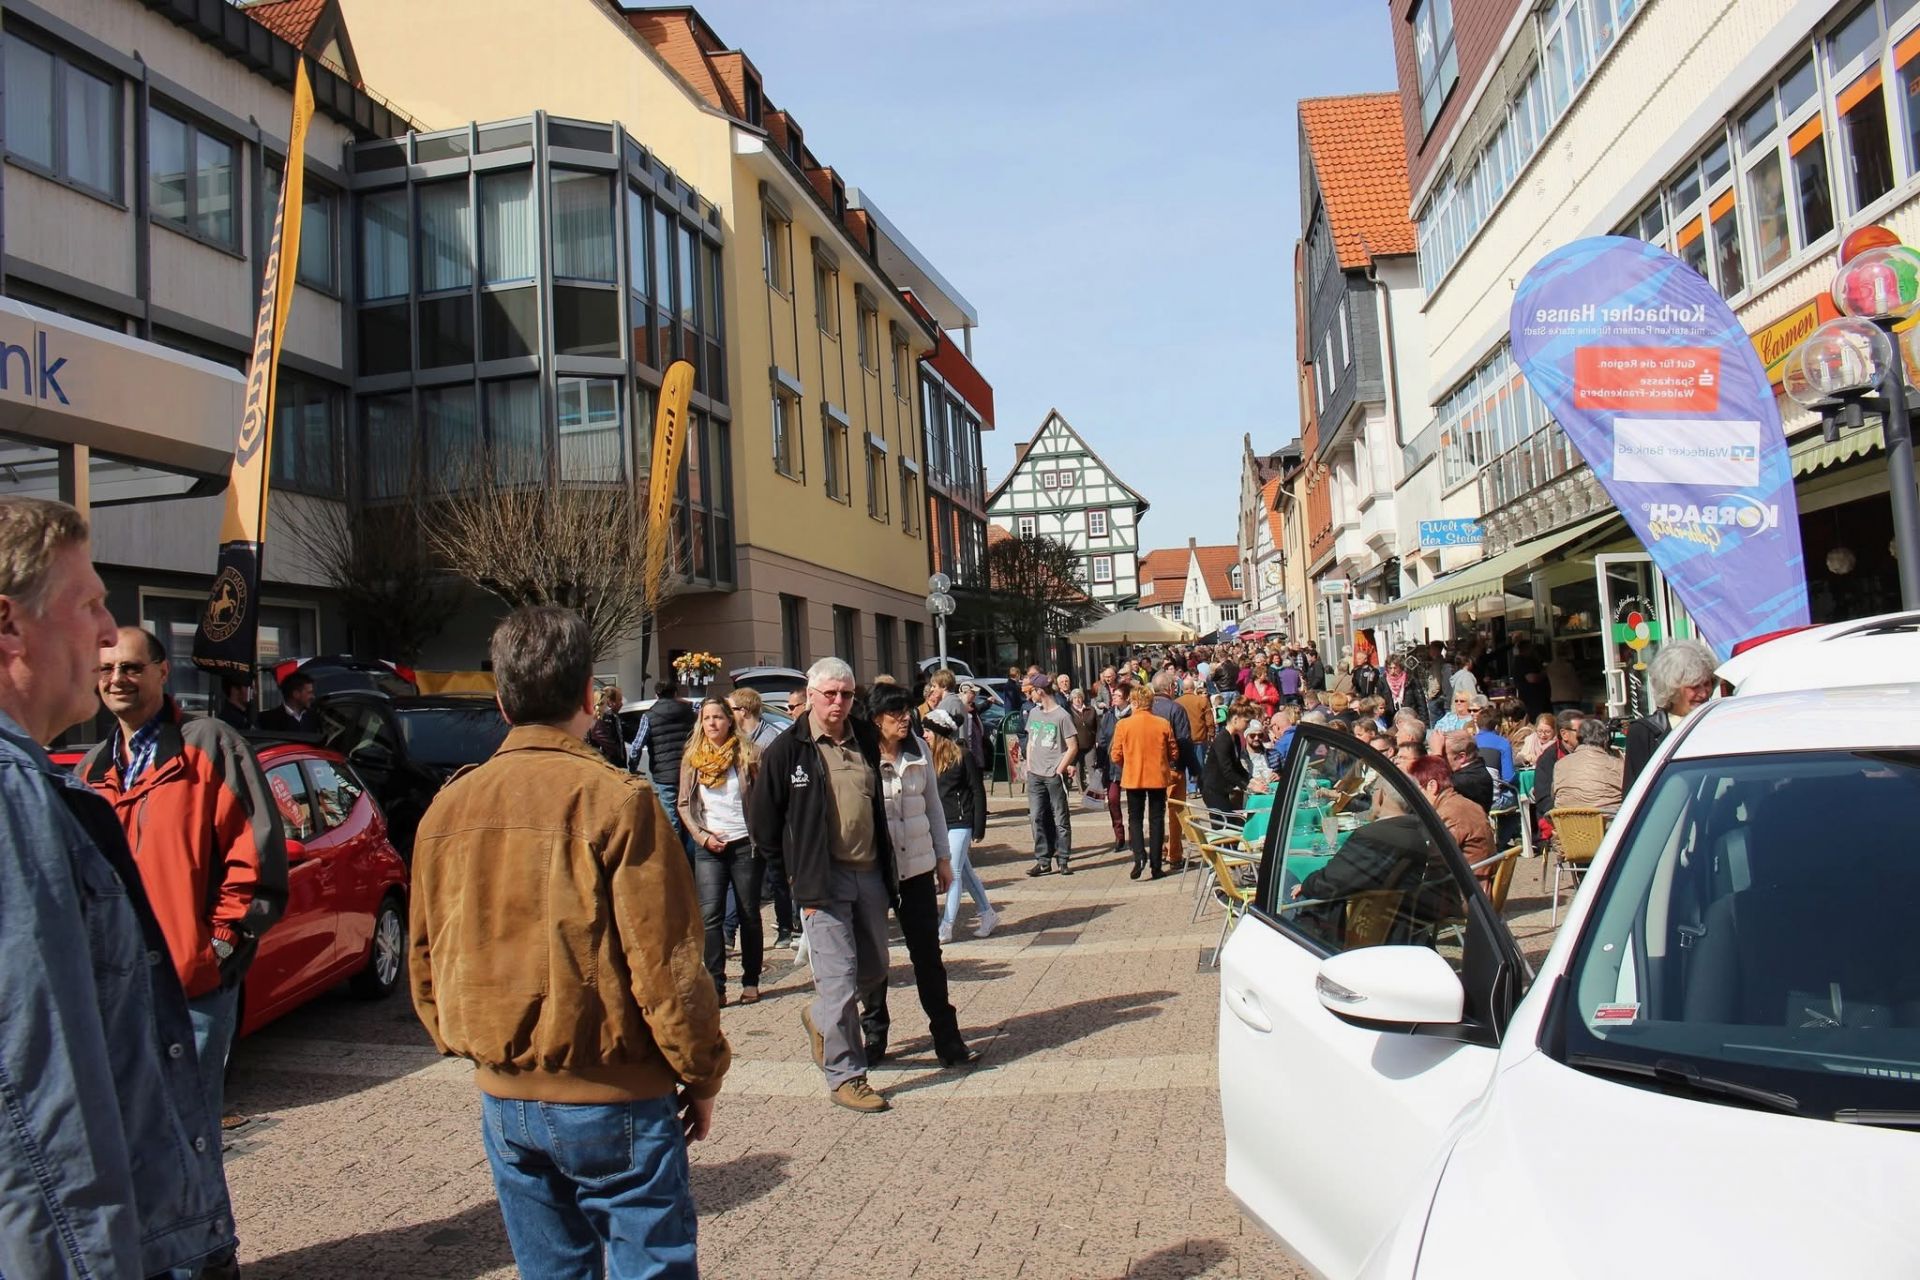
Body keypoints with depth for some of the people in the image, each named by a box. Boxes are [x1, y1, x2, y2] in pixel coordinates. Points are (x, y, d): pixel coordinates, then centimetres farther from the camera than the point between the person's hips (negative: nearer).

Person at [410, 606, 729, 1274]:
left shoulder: (448, 807, 1)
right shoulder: (614, 799, -16)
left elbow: (425, 962, 10)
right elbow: (664, 967, -15)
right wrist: (702, 1075, -3)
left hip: (503, 1099, 6)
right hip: (611, 1098, -6)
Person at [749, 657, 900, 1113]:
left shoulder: (866, 739, 8)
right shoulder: (788, 748, -6)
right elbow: (762, 820, 0)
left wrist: (887, 872, 14)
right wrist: (794, 874, 2)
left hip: (869, 873, 6)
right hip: (822, 880, -5)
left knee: (874, 969, 15)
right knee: (839, 978, -4)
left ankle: (820, 1017, 41)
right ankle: (844, 1075, 9)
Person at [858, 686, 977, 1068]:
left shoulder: (919, 750, 3)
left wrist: (943, 857, 12)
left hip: (917, 866, 3)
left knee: (928, 954, 7)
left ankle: (947, 1039, 14)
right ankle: (873, 1036, 27)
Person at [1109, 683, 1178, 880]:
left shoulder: (1123, 725, -9)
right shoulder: (1163, 724, -5)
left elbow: (1116, 756, -6)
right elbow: (1174, 753, 1)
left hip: (1133, 778, -1)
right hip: (1158, 777, 1)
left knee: (1135, 818, 12)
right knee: (1157, 819, 9)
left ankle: (1139, 854, -11)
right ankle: (1156, 866, 9)